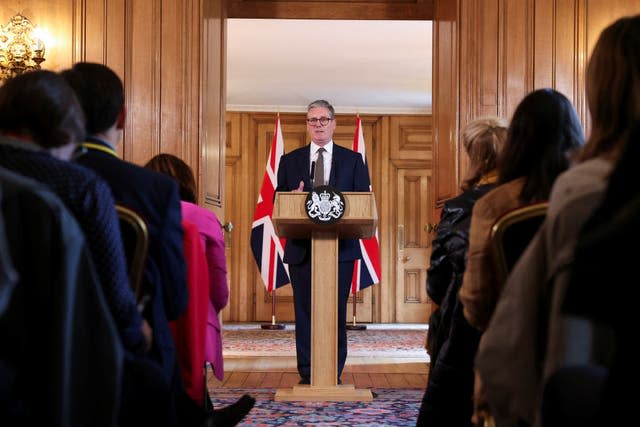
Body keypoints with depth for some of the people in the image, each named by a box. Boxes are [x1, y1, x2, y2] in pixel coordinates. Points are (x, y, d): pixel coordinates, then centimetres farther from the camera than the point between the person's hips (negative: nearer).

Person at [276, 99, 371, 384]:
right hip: (301, 247, 1)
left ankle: (334, 372, 9)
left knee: (337, 310, 1)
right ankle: (307, 373, 8)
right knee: (304, 310, 2)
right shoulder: (290, 161, 12)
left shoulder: (353, 160, 10)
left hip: (341, 246, -1)